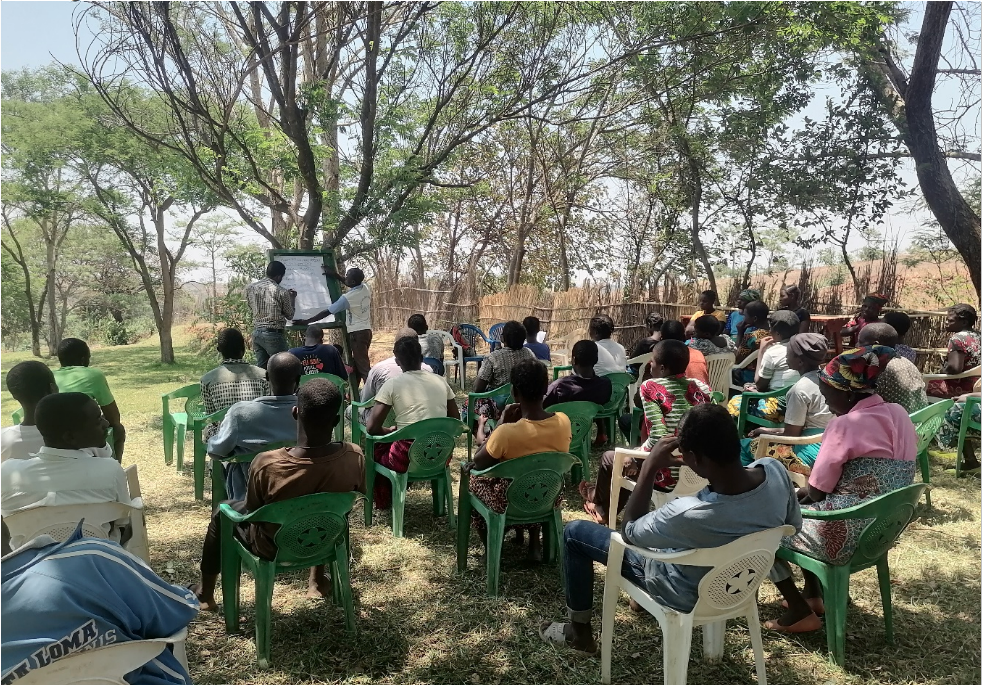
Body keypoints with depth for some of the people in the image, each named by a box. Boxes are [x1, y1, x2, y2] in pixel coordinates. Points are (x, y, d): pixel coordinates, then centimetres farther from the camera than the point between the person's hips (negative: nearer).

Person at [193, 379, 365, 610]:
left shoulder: (266, 464, -33)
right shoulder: (355, 457, -26)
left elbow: (253, 511, -14)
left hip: (274, 549, -2)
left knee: (222, 512, 27)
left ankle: (205, 592, 47)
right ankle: (317, 580, 48)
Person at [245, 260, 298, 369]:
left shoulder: (250, 287, 2)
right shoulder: (281, 292, -12)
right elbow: (289, 315, 0)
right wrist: (292, 298, 16)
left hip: (256, 332, 6)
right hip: (274, 334, -6)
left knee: (261, 367, 11)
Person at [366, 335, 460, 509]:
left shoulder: (392, 384, -8)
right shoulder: (441, 381, 4)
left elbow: (371, 428, -10)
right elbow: (456, 420, 14)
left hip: (408, 460, -4)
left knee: (377, 446, 28)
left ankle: (384, 501, 42)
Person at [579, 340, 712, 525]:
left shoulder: (651, 387, -14)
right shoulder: (700, 386, 2)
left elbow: (659, 438, -23)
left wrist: (635, 458, -6)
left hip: (670, 474, -6)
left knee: (609, 457, 22)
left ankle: (600, 506, 49)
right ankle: (609, 506, 53)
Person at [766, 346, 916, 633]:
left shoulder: (846, 424, -21)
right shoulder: (898, 414, 4)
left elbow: (817, 491, -14)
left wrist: (806, 492, 9)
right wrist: (806, 492, 12)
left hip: (848, 536, -9)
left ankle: (800, 612, 14)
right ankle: (813, 594, 31)